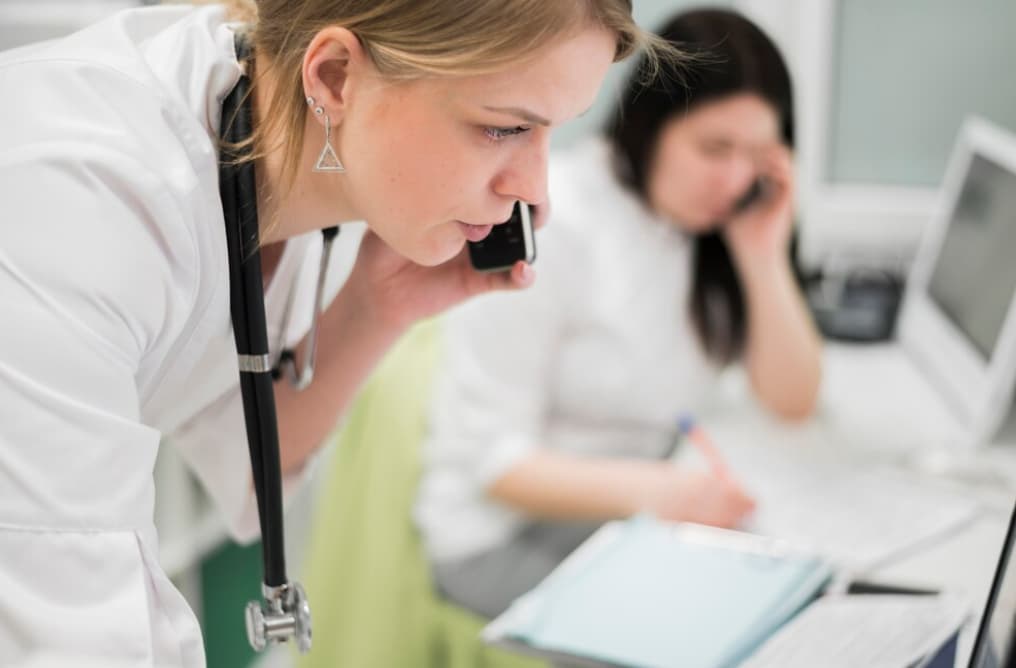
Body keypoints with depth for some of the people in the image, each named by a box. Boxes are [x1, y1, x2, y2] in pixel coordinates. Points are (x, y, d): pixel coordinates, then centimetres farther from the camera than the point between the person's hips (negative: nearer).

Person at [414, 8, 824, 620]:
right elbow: (494, 460, -20)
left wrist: (764, 255, -14)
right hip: (511, 531, -6)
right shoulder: (546, 225, -20)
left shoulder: (721, 219, 0)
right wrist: (652, 491, -36)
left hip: (646, 508, 6)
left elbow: (793, 400, 0)